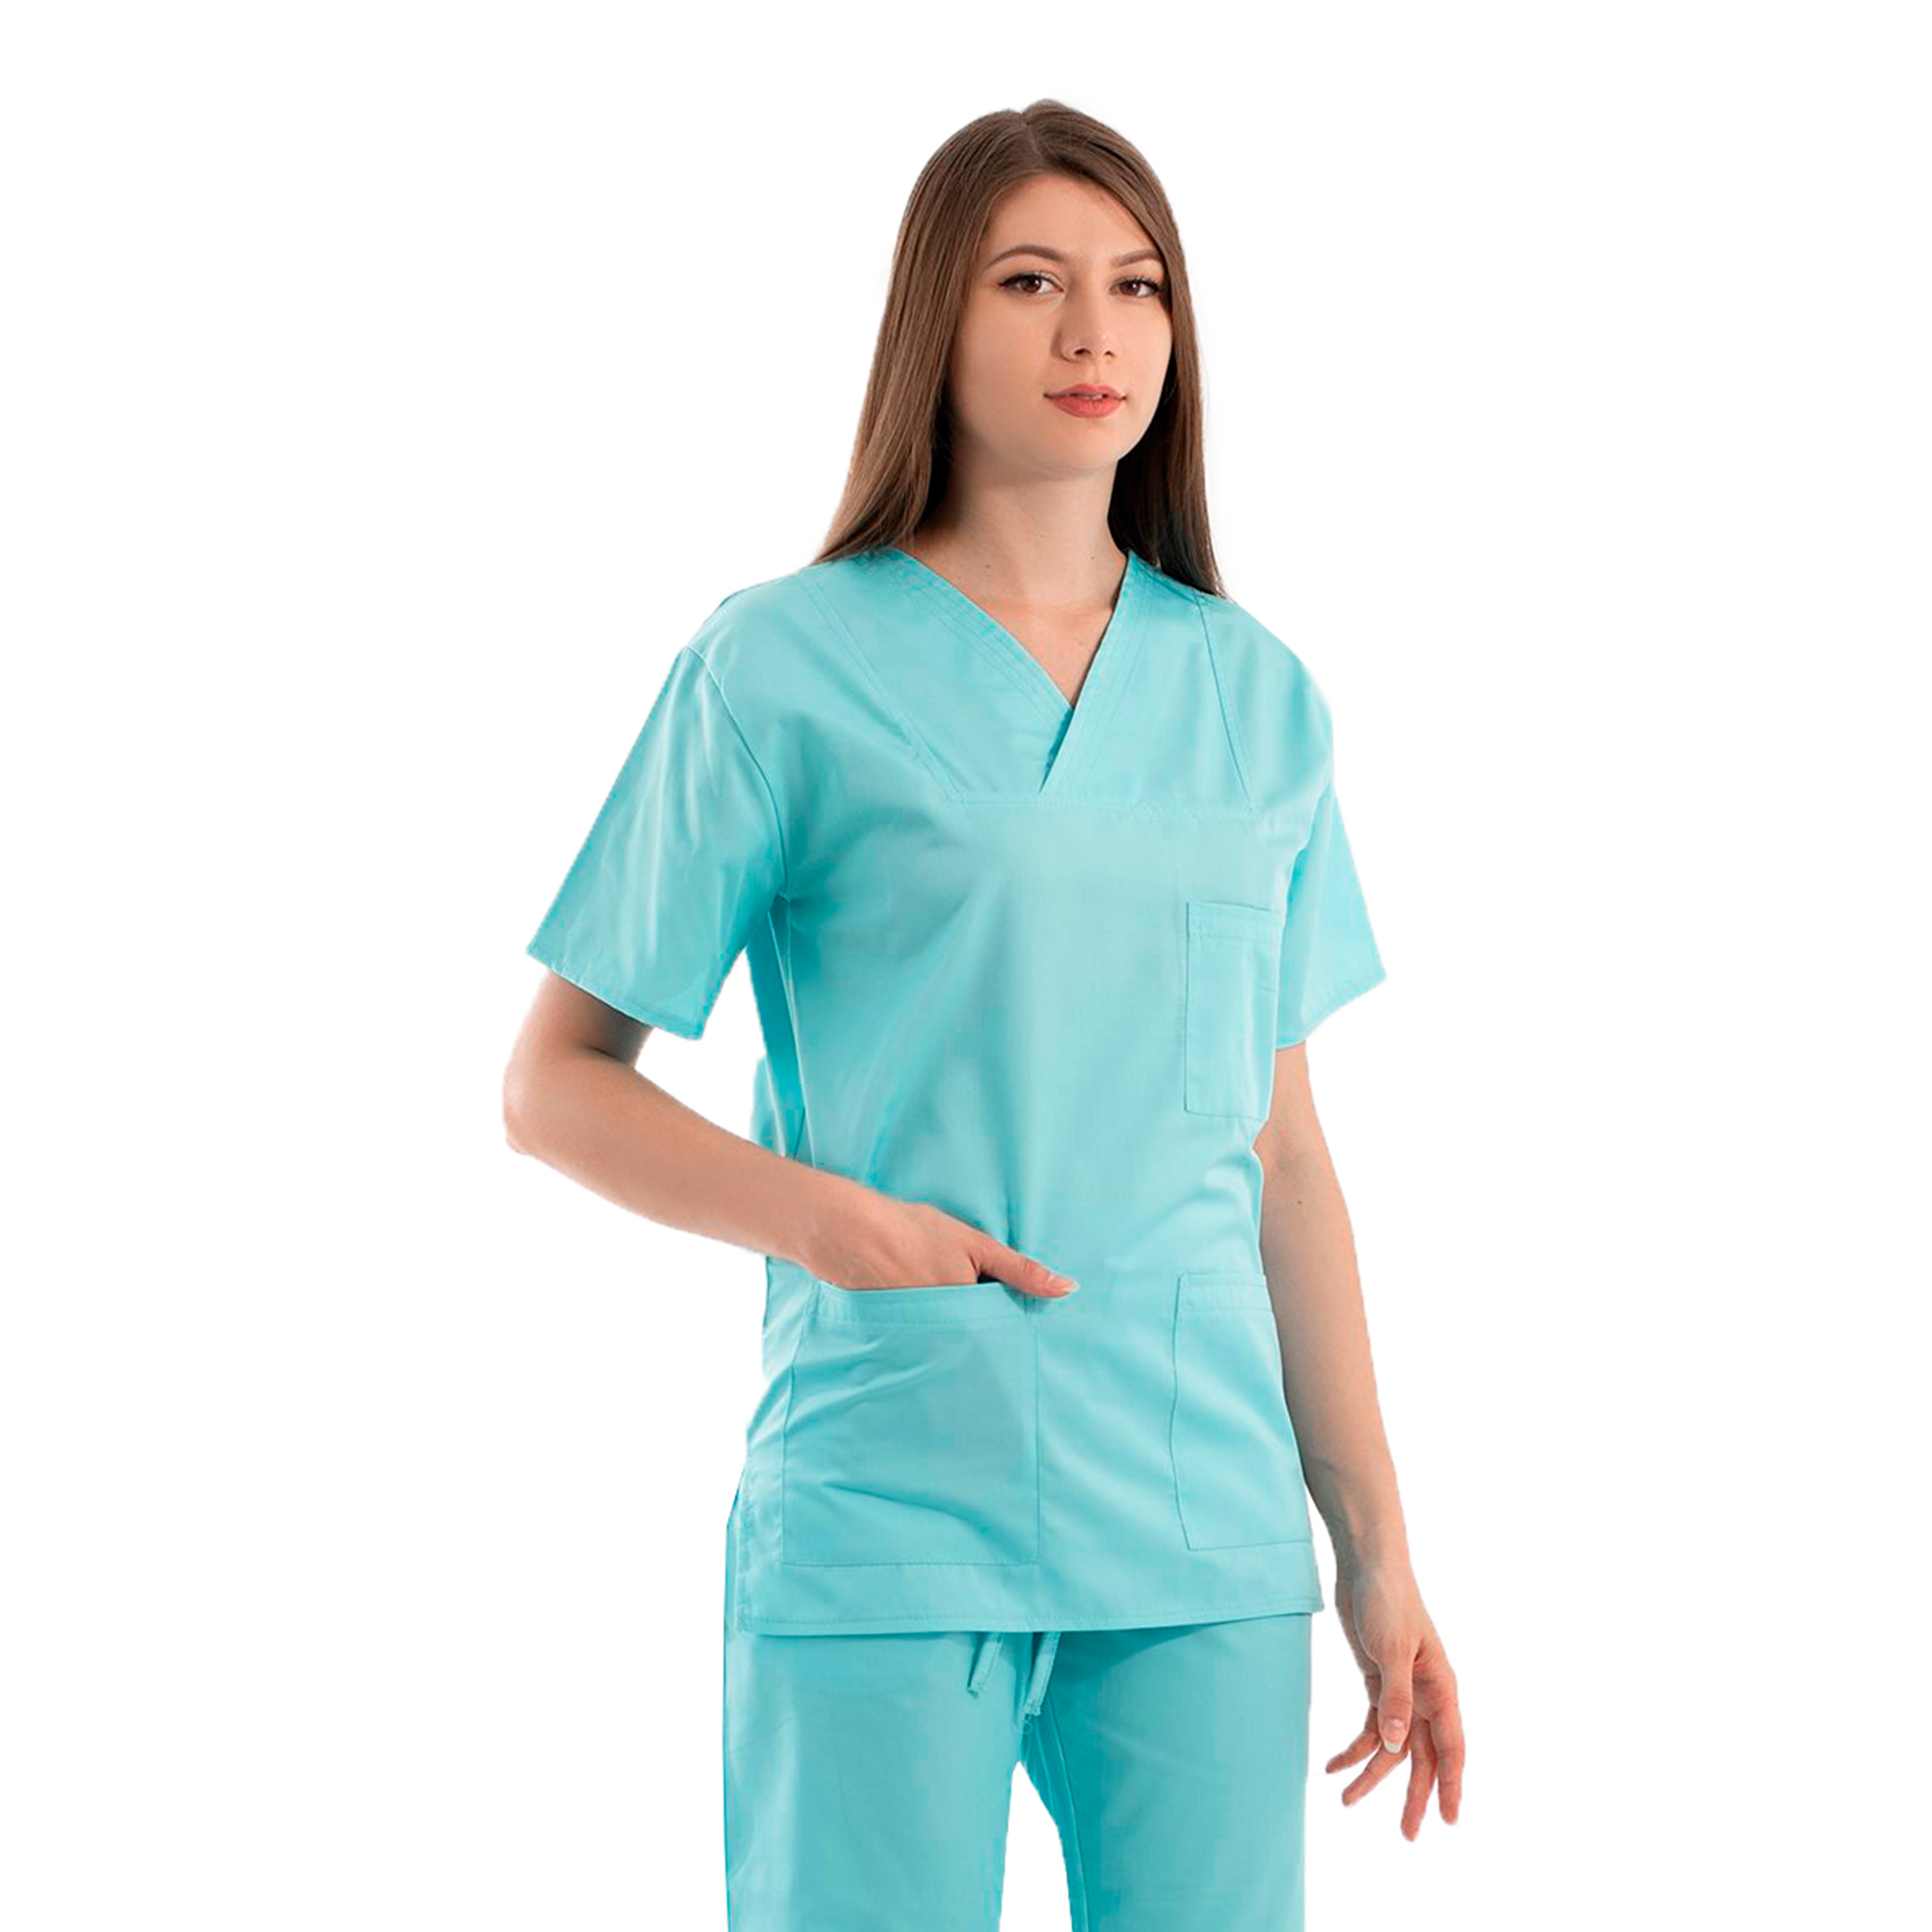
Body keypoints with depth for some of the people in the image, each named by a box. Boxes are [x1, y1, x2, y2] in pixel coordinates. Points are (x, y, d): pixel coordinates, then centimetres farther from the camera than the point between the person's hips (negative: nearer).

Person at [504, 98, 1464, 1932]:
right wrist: (825, 1218, -15)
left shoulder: (1258, 697, 11)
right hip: (885, 1518, -3)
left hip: (1208, 1533, 4)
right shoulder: (783, 665, -1)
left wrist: (1377, 1546, 12)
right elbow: (552, 1084, 1)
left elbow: (1282, 1149, 14)